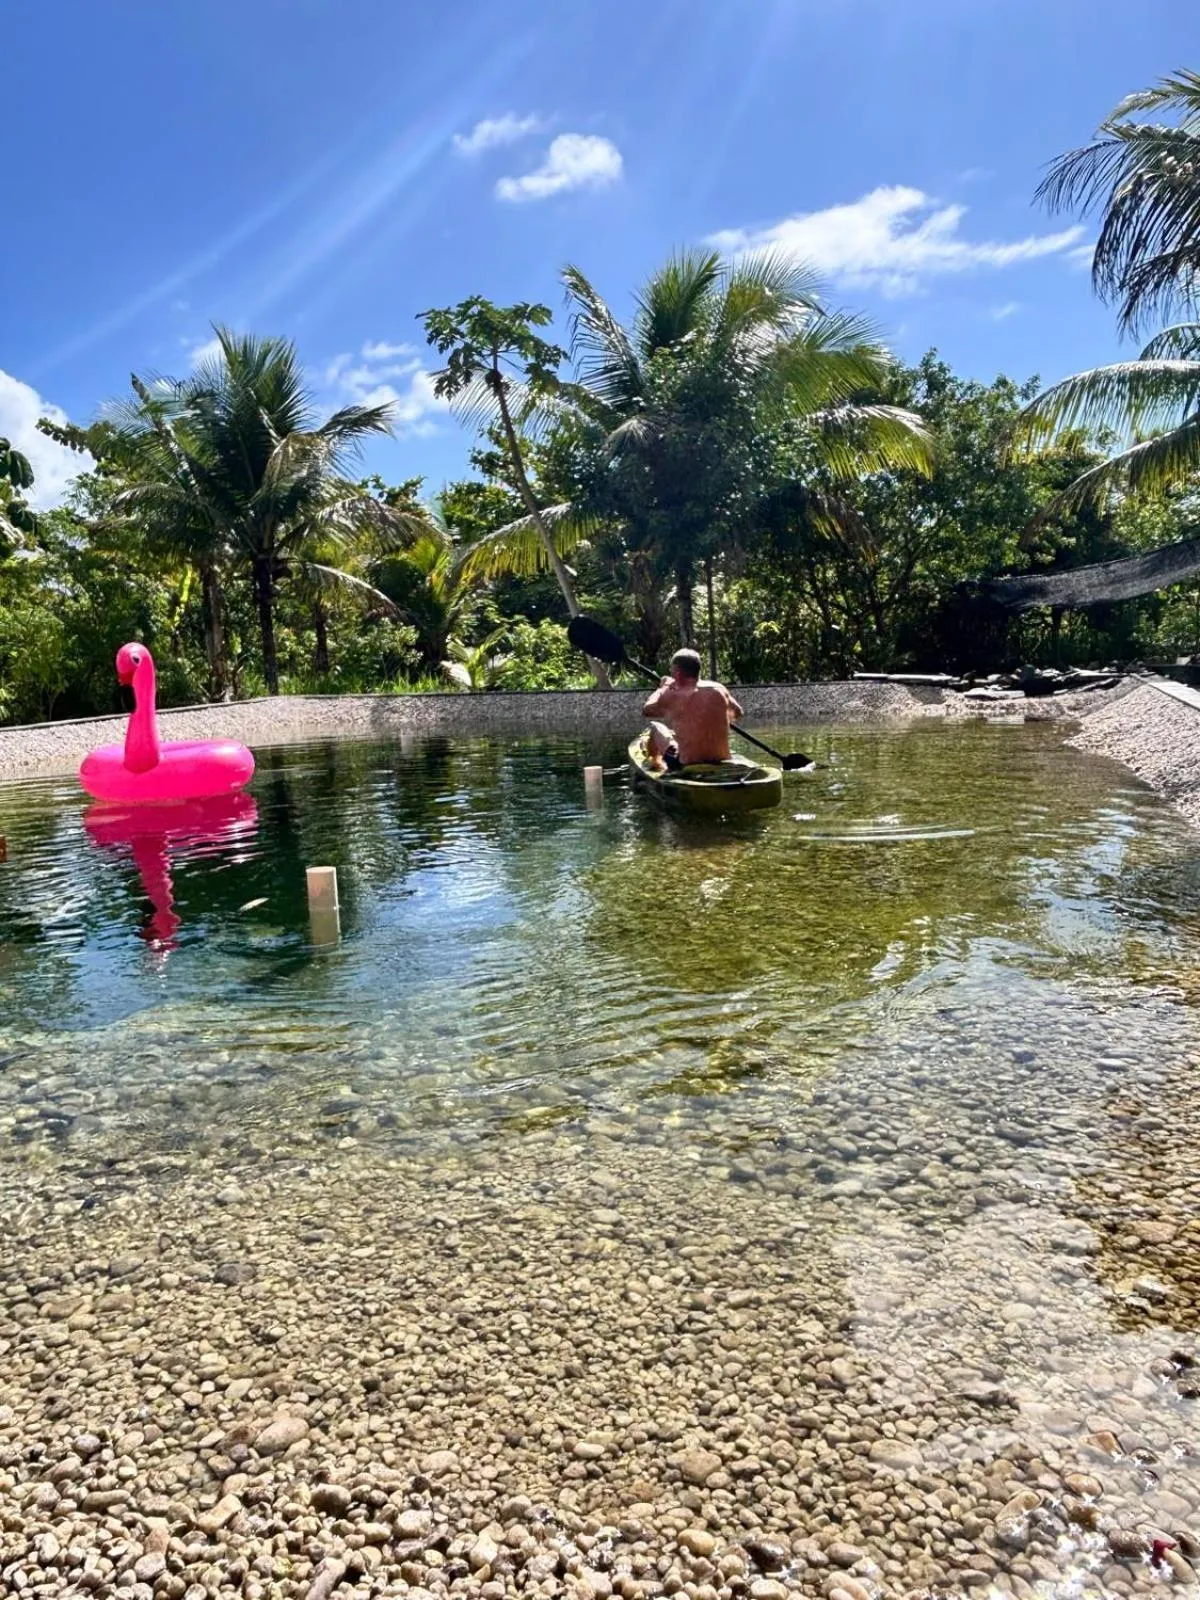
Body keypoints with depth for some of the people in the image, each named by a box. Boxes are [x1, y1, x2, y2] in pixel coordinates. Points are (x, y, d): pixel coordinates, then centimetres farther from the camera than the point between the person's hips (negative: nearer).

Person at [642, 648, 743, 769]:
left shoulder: (673, 697, -14)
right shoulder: (719, 689, -3)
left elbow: (646, 711, 3)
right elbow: (738, 713, 14)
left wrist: (662, 688, 17)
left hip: (687, 766, -4)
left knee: (655, 726, 16)